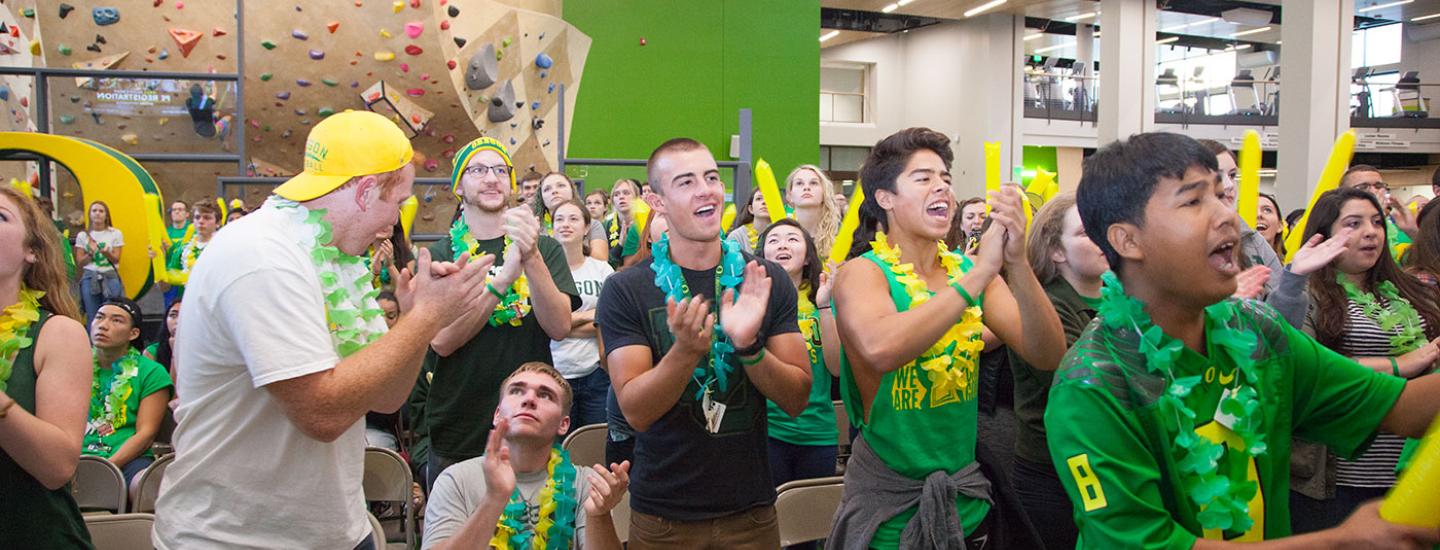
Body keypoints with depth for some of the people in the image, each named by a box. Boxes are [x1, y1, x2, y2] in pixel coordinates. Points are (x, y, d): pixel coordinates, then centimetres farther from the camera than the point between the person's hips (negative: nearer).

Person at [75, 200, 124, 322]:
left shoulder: (116, 234, 3)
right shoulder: (83, 235, 7)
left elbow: (116, 259, 1)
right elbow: (80, 262, 6)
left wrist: (106, 253, -19)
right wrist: (91, 253, -11)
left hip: (110, 278, -1)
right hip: (90, 278, 1)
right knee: (92, 317, 2)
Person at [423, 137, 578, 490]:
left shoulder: (546, 249, 4)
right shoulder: (439, 255, 2)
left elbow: (559, 327, -10)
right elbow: (441, 339, -13)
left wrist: (531, 257, -25)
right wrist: (503, 278, -24)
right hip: (457, 438, 0)